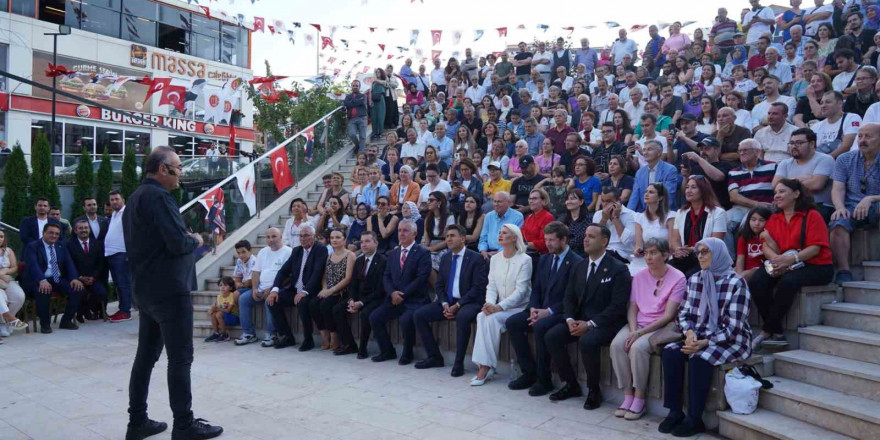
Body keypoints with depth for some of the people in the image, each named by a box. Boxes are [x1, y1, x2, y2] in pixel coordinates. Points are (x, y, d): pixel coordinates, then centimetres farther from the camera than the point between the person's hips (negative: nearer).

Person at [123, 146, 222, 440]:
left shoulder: (136, 197, 15)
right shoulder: (158, 197, -17)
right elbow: (178, 243, -22)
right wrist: (196, 240, -4)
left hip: (147, 289, 10)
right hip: (169, 290, -10)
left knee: (146, 355, 13)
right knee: (180, 358, -2)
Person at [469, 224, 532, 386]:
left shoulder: (525, 260, -8)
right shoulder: (494, 259, 10)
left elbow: (520, 290, -15)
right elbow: (491, 286, 7)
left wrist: (499, 307, -24)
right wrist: (490, 303, -13)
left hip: (519, 307, -5)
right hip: (499, 307, 5)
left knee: (493, 318, -29)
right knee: (482, 316, -26)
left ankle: (486, 367, -21)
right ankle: (484, 366, -24)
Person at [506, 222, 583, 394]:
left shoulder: (576, 262, -8)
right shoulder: (544, 259, 15)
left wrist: (548, 312, -19)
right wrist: (533, 308, -6)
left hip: (562, 313, -7)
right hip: (541, 310, 7)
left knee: (540, 327, -34)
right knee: (512, 322, -13)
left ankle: (544, 379, -16)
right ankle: (529, 372, -4)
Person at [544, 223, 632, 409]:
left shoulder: (618, 269, -8)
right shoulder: (579, 267, 13)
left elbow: (618, 306, -15)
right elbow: (569, 297, 12)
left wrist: (590, 324, -21)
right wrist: (570, 320, -8)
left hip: (606, 323, -6)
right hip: (579, 319, 7)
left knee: (587, 342, -34)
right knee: (551, 336, -15)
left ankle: (594, 390, -10)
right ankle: (571, 384, 1)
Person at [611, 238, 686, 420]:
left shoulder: (678, 278, -9)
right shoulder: (639, 276, 7)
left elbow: (668, 316, -13)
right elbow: (632, 308, 7)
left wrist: (640, 333, -20)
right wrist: (633, 330, -13)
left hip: (661, 327, -5)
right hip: (637, 324, 5)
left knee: (638, 347, -32)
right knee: (617, 344, -24)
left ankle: (639, 399, -16)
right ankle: (628, 396, -13)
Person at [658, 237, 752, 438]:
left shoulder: (736, 283, -13)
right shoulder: (694, 279, 6)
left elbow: (733, 328, -17)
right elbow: (684, 314, 7)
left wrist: (704, 343, -24)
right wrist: (689, 332, -15)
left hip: (732, 341, -6)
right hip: (700, 338, 6)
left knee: (700, 358, -31)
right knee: (670, 352, -20)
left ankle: (695, 419, -19)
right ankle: (675, 412, -14)